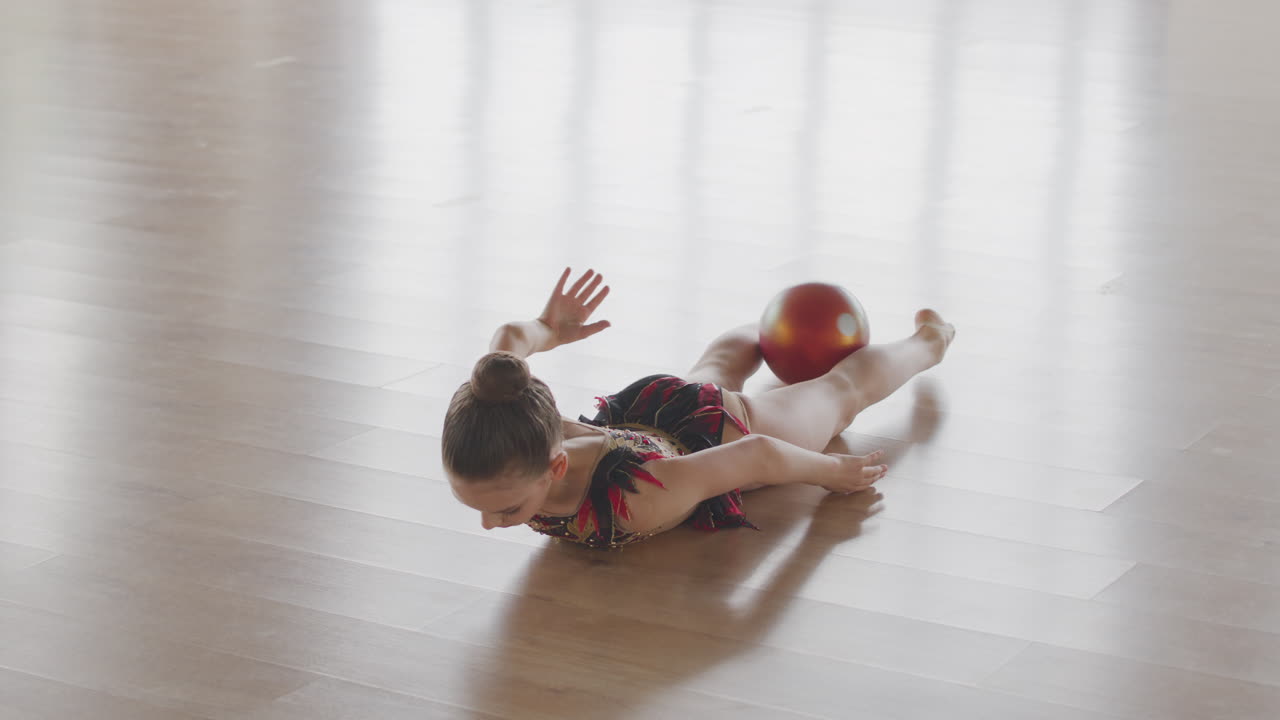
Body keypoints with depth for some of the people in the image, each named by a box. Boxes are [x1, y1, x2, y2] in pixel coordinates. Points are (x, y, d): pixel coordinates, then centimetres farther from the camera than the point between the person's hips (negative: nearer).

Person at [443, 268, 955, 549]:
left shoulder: (636, 502, -51)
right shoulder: (502, 442, -40)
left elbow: (759, 455, -34)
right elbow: (509, 339, -20)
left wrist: (833, 473, -17)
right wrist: (548, 333, -1)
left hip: (722, 429, -4)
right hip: (636, 411, 4)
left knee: (843, 387, 31)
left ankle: (928, 340, 63)